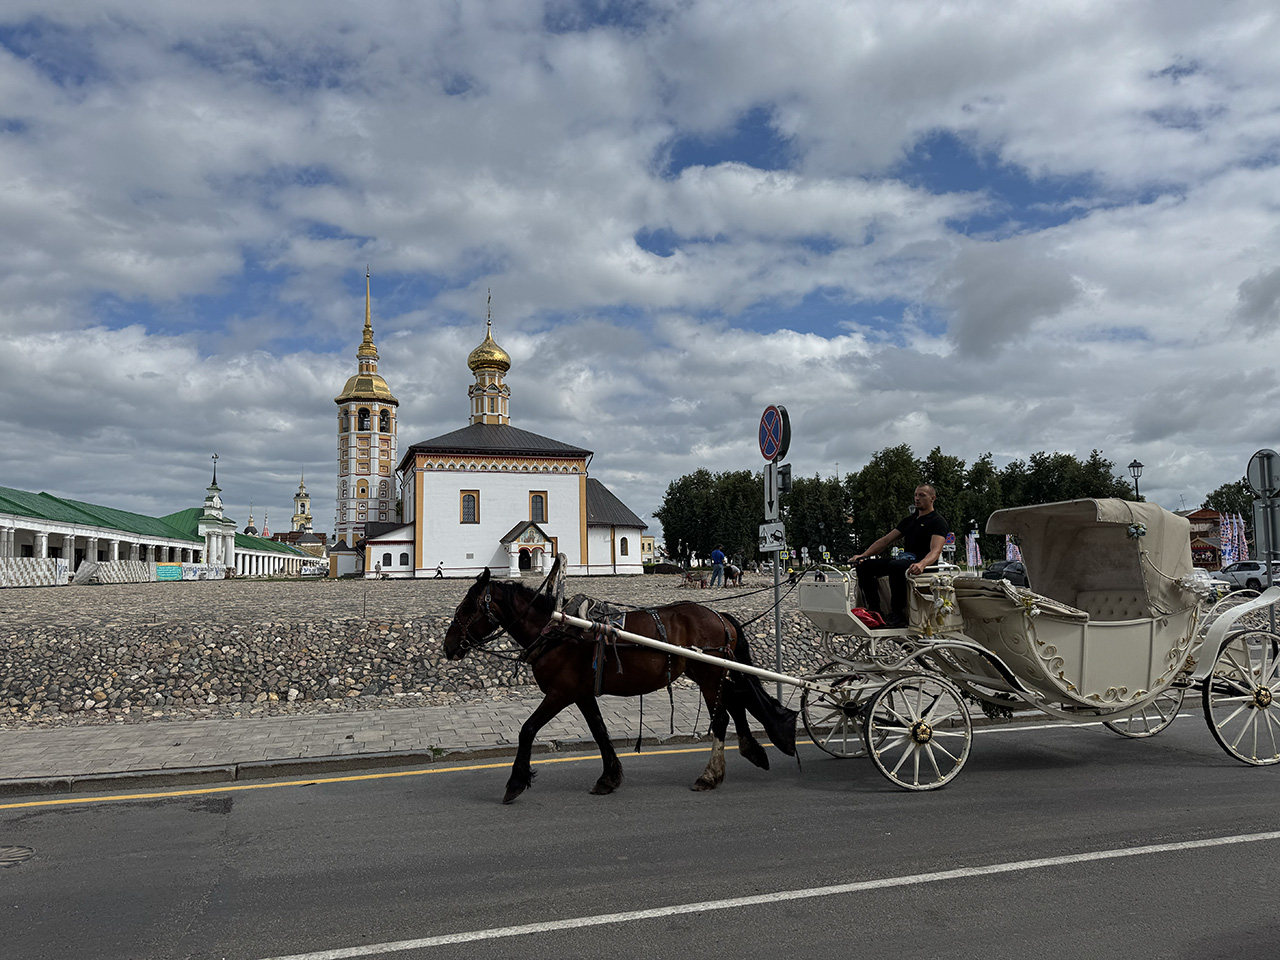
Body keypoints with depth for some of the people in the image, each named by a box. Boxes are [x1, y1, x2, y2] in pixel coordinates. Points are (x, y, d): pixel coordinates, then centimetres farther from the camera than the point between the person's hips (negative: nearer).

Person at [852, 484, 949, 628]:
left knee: (896, 566, -39)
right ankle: (874, 610, -11)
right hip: (903, 560, 8)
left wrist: (921, 564, -41)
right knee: (864, 565, -6)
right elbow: (886, 540, 21)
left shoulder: (938, 521, -2)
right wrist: (863, 555, 8)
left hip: (924, 563, -8)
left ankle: (898, 614, -29)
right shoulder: (910, 520, 23)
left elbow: (935, 551, -19)